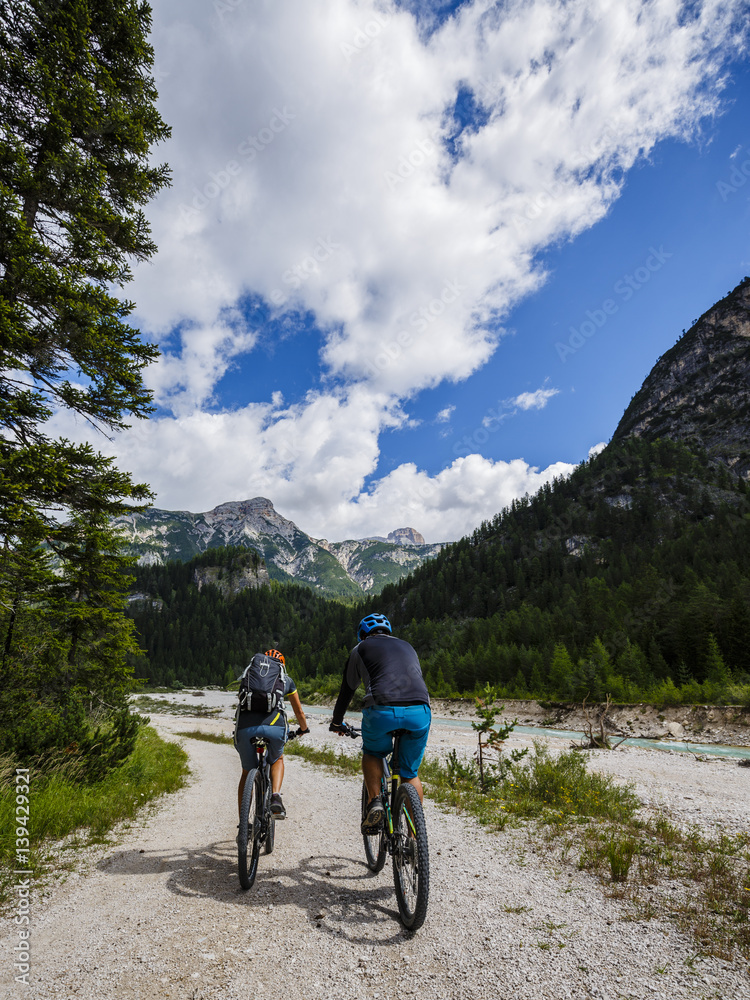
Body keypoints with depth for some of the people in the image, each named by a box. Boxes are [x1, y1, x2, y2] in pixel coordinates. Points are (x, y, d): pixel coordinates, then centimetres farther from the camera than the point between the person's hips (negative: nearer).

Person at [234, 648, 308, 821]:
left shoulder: (249, 673, 30)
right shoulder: (286, 679, 27)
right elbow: (299, 712, 38)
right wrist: (303, 729, 58)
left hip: (246, 725, 1)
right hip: (274, 724, -1)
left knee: (247, 772, 25)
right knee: (277, 760, 30)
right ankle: (275, 798, 7)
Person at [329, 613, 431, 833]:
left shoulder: (361, 648, 20)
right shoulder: (407, 646, 31)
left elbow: (347, 689, 26)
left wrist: (337, 722, 39)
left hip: (382, 710, -3)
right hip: (420, 711, 3)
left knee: (372, 754, 28)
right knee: (410, 773, 22)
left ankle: (375, 801, 8)